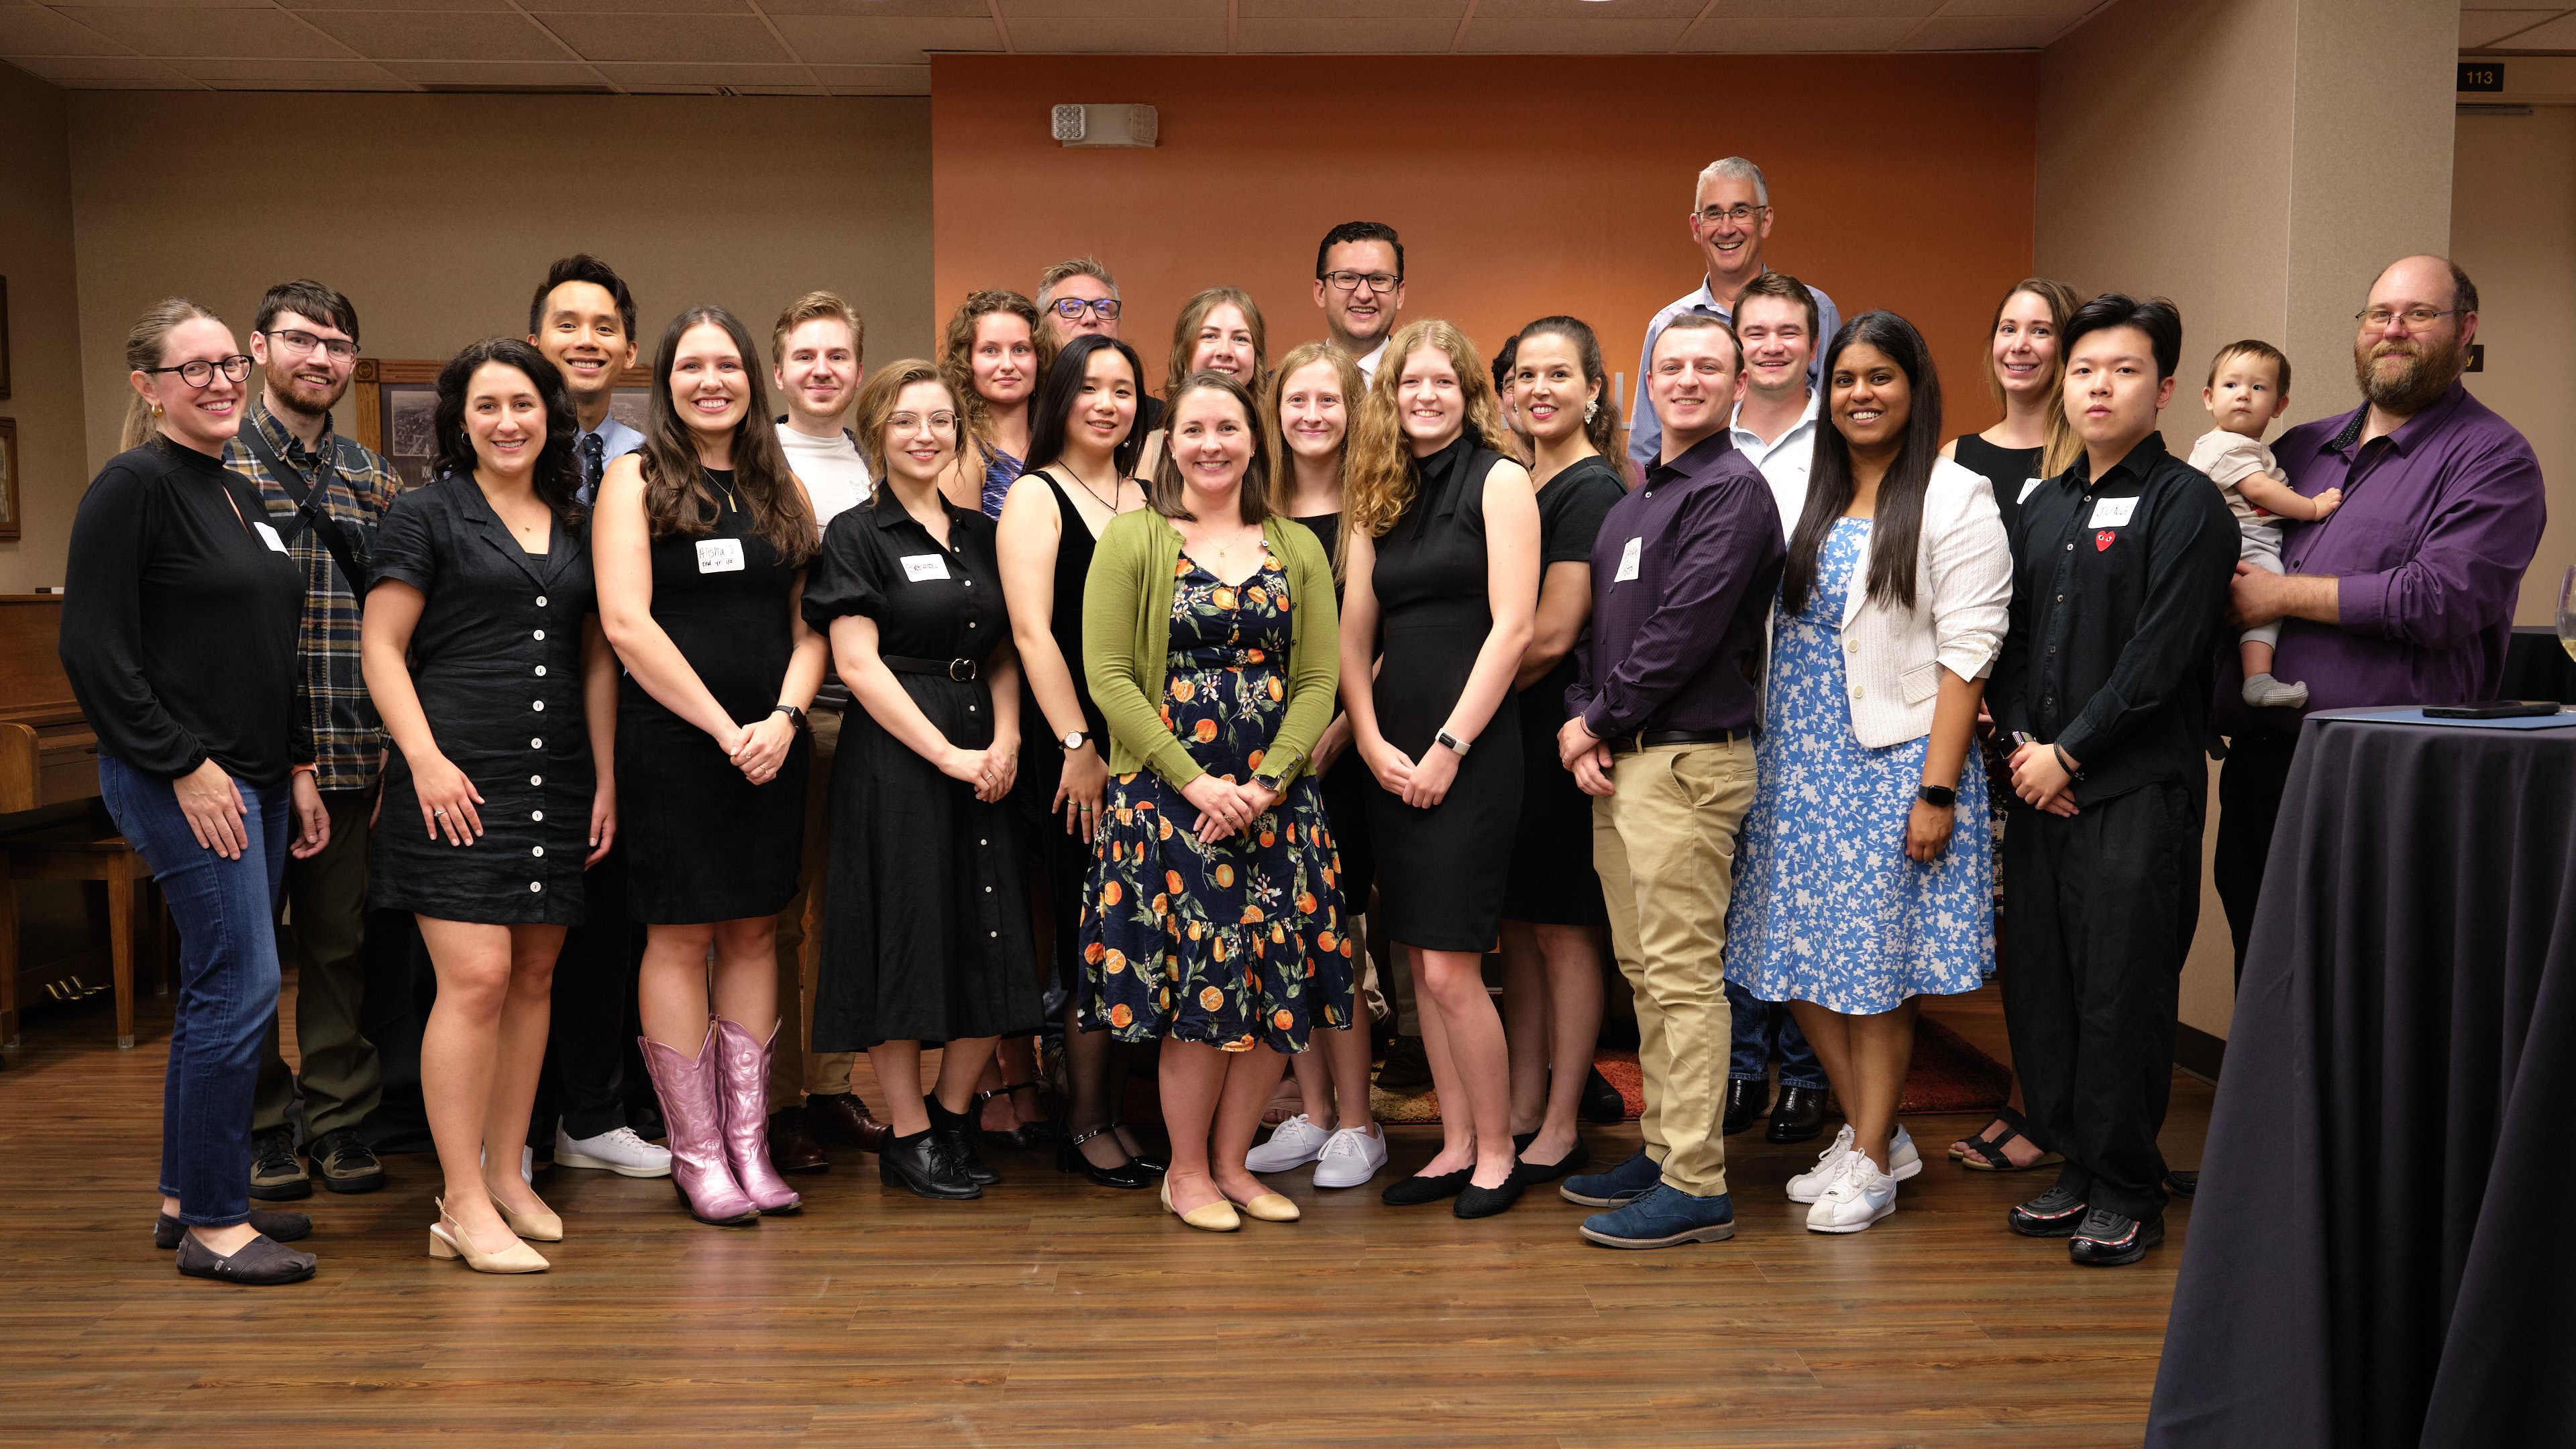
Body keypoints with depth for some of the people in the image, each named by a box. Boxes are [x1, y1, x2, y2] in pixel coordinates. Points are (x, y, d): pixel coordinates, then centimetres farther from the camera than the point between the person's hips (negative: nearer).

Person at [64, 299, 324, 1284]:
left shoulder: (241, 493, 17)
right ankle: (213, 1224, 2)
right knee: (242, 986, -9)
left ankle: (187, 1197, 24)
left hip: (254, 778, 9)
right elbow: (95, 649, -15)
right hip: (182, 783, -9)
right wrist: (186, 768, -17)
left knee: (219, 990, 13)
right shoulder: (134, 486, -9)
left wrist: (299, 771, 16)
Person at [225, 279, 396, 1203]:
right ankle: (262, 1128, 19)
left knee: (343, 943, 9)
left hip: (353, 754, 4)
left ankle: (340, 1119, 21)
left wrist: (392, 740, 4)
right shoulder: (217, 462, 0)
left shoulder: (374, 478, 13)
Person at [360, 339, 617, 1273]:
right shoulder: (426, 514, 2)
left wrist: (606, 777, 10)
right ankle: (462, 1207, -2)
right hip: (458, 778, -5)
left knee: (535, 977, 8)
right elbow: (382, 647, -3)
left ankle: (506, 1176, 21)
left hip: (556, 778, 5)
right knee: (476, 977, -11)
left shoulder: (577, 524, 15)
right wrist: (426, 758, -14)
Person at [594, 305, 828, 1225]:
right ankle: (696, 1153, 12)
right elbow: (626, 624, -10)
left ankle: (748, 1143, 16)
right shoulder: (635, 480, 0)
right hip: (671, 741, -4)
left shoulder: (780, 488, 13)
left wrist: (784, 716, -9)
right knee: (680, 939, 1)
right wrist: (725, 729, -13)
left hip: (771, 744, 4)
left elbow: (810, 624, 9)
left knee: (755, 934, 7)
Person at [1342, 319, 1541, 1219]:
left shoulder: (1497, 480, -3)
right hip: (1393, 755, 6)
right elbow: (1354, 634, 11)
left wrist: (1449, 746, -13)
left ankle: (1497, 1152, 10)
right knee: (1419, 963, 9)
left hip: (1470, 750, -6)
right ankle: (1455, 1146, 20)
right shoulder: (1380, 497, 14)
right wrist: (1371, 741, -2)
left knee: (1450, 968, -6)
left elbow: (1512, 627, -10)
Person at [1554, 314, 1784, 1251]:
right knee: (1643, 971, 14)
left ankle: (1696, 1187, 1)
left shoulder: (1733, 491, -8)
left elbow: (1682, 635, -16)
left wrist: (1597, 719, -8)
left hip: (1690, 759, -9)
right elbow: (1595, 628, 17)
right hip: (1619, 762, 9)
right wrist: (1581, 727, 1)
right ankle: (1663, 1149, 24)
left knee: (1684, 976, -6)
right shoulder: (1633, 501, 20)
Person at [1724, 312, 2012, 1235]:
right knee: (1799, 953, 8)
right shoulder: (1798, 496, 12)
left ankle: (1871, 1159, 17)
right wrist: (1756, 757, 6)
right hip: (1797, 758, 6)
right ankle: (1874, 1132, 26)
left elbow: (1966, 654, -11)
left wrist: (1937, 789, -17)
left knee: (1876, 959, 2)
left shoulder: (1954, 500, -5)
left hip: (1892, 757, -6)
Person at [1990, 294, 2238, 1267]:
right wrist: (2020, 739, 0)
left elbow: (2160, 657, -13)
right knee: (2038, 983, 9)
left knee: (2122, 993, -3)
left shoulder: (2186, 505, -4)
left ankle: (2127, 1193, 12)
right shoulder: (2042, 508, 16)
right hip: (2042, 785, 7)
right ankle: (2075, 1167, 24)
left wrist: (2069, 751, -13)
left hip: (2138, 789, -6)